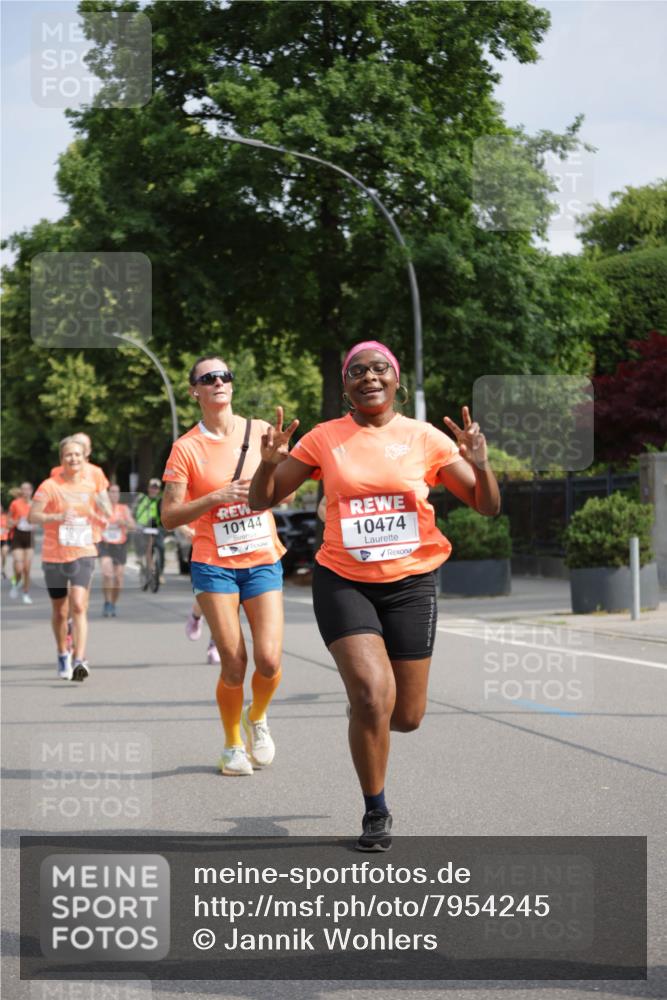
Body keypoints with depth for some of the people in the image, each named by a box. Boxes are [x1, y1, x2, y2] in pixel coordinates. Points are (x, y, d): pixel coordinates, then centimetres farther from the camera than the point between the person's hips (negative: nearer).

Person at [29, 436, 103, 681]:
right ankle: (63, 655, 34)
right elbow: (33, 516, -18)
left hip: (83, 554, 1)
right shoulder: (50, 486, -8)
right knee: (60, 611, 11)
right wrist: (57, 517, -32)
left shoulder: (90, 485, 6)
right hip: (54, 557, -1)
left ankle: (80, 659, -21)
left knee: (79, 606, -17)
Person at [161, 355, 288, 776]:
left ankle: (257, 718, 23)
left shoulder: (261, 432, 4)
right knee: (234, 665, -7)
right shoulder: (187, 448, -4)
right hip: (214, 564, -2)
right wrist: (218, 497, -17)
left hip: (263, 560, 2)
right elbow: (169, 516, -6)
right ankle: (234, 744, 17)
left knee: (269, 660, -9)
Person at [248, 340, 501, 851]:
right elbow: (262, 501, 4)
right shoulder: (324, 439, 0)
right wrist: (269, 462, -17)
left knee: (406, 717, 3)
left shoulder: (426, 439, 0)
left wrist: (480, 464, -19)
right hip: (343, 582, -1)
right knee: (371, 693, -20)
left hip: (410, 584, 1)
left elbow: (488, 507, 1)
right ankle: (376, 811, 2)